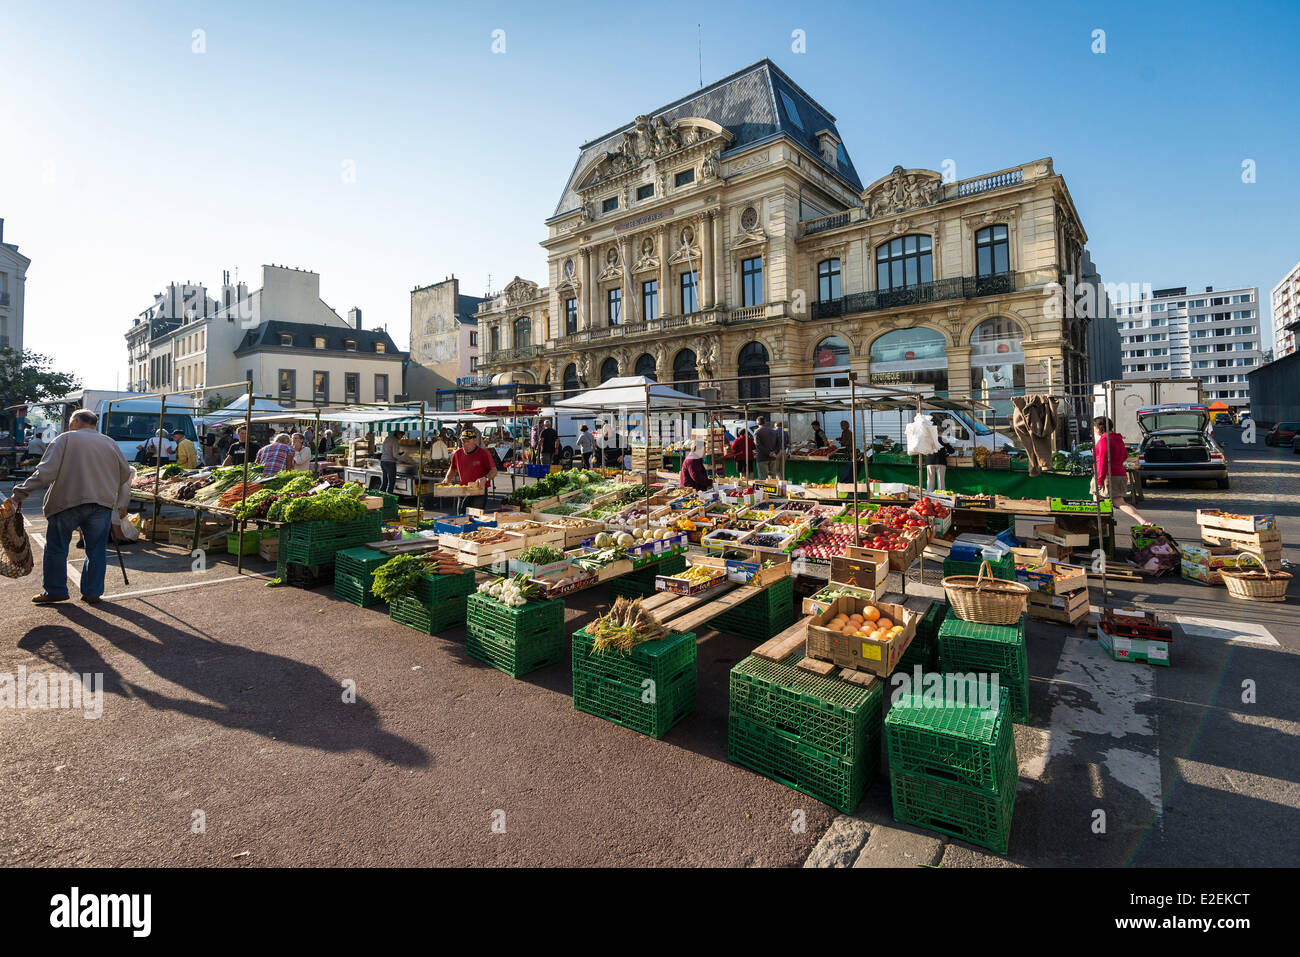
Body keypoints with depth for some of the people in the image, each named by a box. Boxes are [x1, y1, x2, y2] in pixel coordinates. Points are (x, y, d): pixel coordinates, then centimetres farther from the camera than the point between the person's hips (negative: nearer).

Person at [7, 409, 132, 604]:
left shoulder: (66, 439, 1)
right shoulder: (110, 443, 13)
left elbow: (46, 471, -10)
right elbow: (125, 475, 18)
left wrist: (21, 492, -7)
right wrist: (121, 504, 30)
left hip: (67, 502, -3)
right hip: (102, 504, 3)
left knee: (56, 548, 11)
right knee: (97, 549, 9)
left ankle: (55, 591, 18)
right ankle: (93, 592, 12)